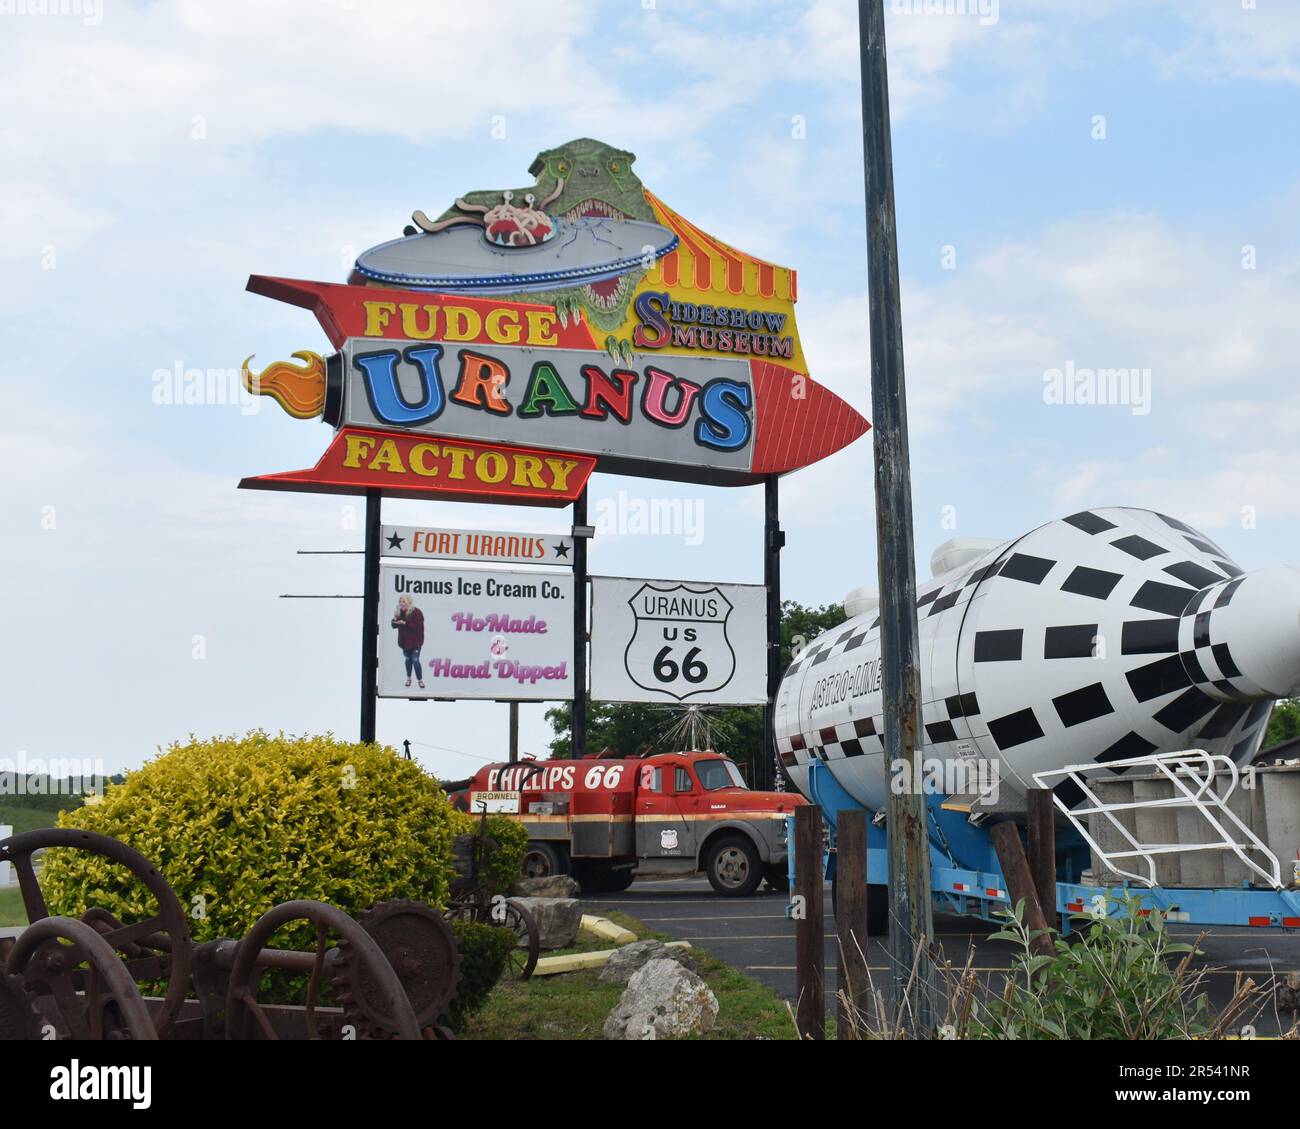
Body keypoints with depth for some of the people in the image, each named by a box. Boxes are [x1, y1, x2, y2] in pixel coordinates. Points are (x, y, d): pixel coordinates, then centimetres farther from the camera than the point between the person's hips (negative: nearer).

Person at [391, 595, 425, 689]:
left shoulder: (416, 612, -15)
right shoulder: (400, 612, 6)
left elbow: (418, 626, -23)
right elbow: (394, 625, 9)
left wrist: (405, 623, -28)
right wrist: (395, 620, -15)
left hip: (415, 641, -6)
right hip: (404, 641, 6)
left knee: (415, 660, -8)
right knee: (408, 660, 15)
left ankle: (420, 680, 1)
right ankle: (408, 678, 29)